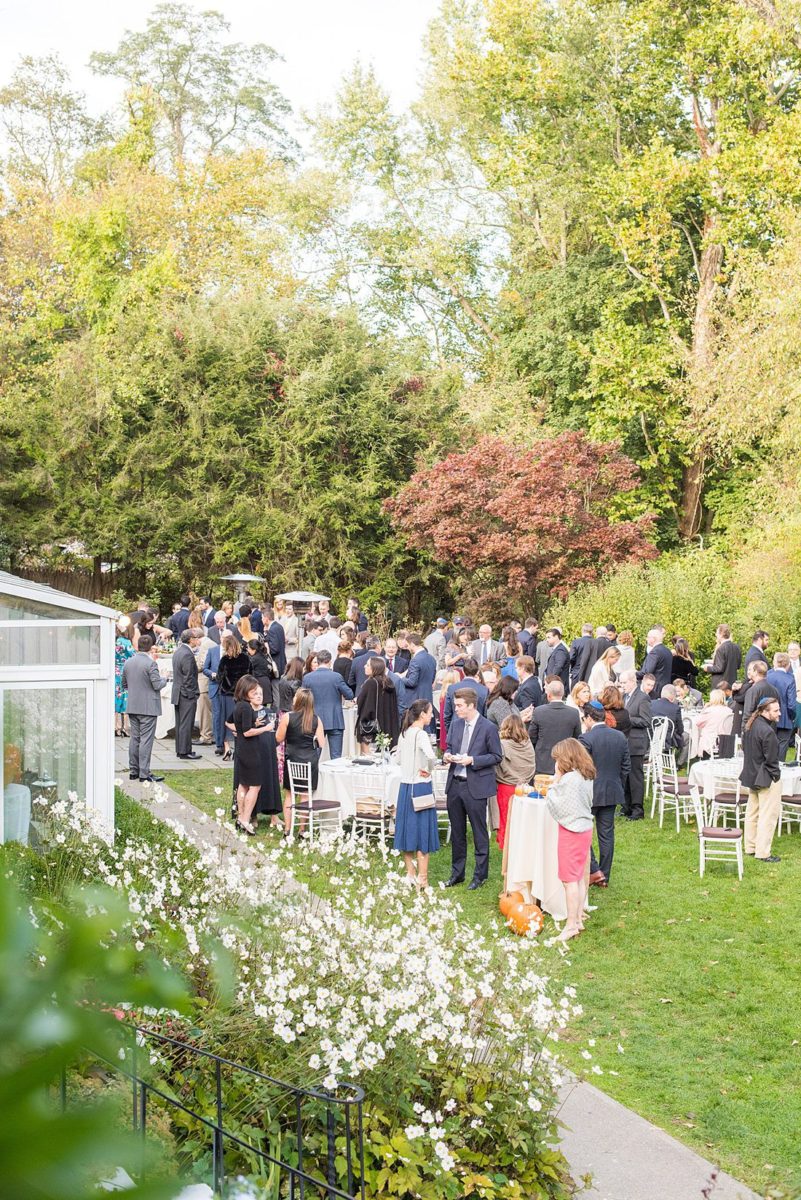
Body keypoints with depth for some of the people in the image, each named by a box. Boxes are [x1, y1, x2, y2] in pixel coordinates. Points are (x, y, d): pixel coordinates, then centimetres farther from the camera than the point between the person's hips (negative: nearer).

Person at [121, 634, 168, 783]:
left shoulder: (128, 662, 5)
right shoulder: (150, 663, -16)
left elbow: (124, 684, 12)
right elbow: (157, 685, -16)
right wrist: (164, 680, 4)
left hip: (132, 707, 6)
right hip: (148, 707, -6)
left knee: (135, 739, 13)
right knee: (146, 740, -4)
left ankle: (133, 771, 18)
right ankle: (144, 774, -4)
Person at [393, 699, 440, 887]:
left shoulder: (404, 734, 9)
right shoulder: (421, 734, -15)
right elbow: (431, 756, -31)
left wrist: (413, 765, 10)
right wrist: (428, 770, -13)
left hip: (405, 786, 7)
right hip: (420, 787, -7)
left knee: (408, 829, 13)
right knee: (422, 831, 0)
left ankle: (410, 873, 22)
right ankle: (422, 878, 3)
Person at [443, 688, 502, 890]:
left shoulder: (488, 728, -11)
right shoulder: (455, 724, 7)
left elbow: (497, 756, -7)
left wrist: (472, 760, -18)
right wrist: (447, 755, -3)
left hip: (475, 786, -6)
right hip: (455, 783, 6)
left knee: (479, 833, 4)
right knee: (457, 832, 14)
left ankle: (480, 875, 14)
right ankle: (457, 873, 26)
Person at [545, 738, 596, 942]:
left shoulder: (568, 779, -21)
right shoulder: (587, 776, 6)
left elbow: (554, 806, -17)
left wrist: (556, 780, -11)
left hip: (571, 832, -9)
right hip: (585, 829, 9)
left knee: (570, 879, -3)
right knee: (579, 877, 16)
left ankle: (571, 925, 0)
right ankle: (578, 918, 23)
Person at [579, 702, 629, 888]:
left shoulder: (586, 739, -16)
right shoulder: (620, 737, 3)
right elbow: (626, 766, 8)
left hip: (590, 793, -6)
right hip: (612, 793, 6)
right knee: (607, 834, 11)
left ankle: (594, 870, -3)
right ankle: (604, 877, 16)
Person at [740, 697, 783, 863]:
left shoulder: (750, 726, 3)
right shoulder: (767, 732, -25)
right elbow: (771, 759, -20)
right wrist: (776, 775, -7)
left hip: (751, 775, 9)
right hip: (767, 778, -9)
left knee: (752, 812, 18)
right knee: (768, 815, -1)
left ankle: (750, 847, 28)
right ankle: (763, 852, 2)